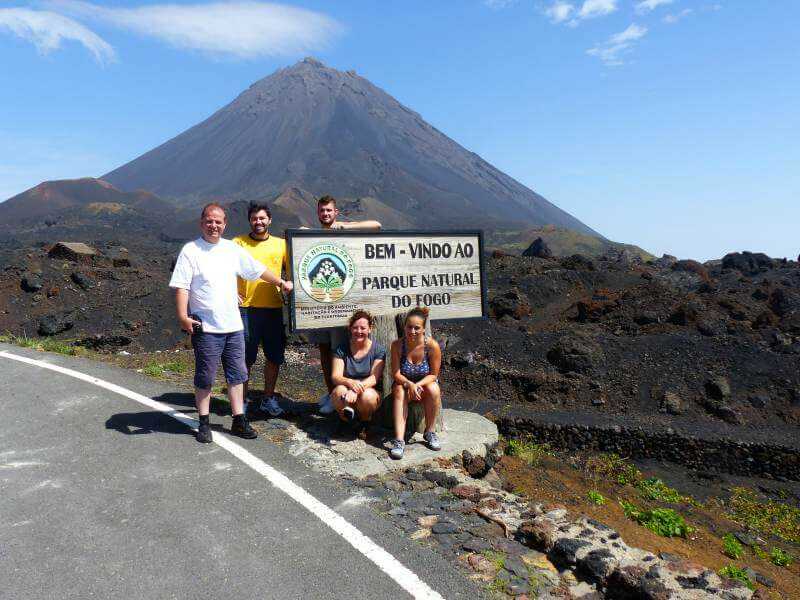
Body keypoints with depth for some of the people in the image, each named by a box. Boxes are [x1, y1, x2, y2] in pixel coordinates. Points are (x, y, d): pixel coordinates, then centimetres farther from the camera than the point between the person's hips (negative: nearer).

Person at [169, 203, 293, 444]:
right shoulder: (191, 250, -4)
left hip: (233, 325, 5)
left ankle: (239, 421, 21)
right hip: (205, 327, -5)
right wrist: (183, 316, -20)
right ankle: (204, 424, 19)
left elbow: (258, 270, 22)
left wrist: (281, 282, 28)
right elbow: (181, 286, -10)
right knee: (205, 378, 5)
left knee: (237, 375, 10)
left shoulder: (233, 249, 10)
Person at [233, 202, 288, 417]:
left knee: (274, 357, 8)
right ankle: (243, 399, 18)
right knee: (245, 358, 3)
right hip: (246, 308, -2)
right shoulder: (238, 243, 3)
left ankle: (269, 399, 24)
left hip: (273, 308, 2)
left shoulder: (281, 244, 8)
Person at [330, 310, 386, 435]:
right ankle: (347, 421, -2)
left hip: (369, 390, 0)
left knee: (367, 396, -36)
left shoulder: (378, 350, -3)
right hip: (347, 389, 1)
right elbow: (335, 377, -10)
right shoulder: (342, 350, 0)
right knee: (339, 391, -34)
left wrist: (356, 390, -33)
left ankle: (364, 421, 0)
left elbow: (374, 378, -14)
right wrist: (350, 382, -34)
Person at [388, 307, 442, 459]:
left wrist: (418, 385, -29)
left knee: (434, 389, -31)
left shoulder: (432, 346, -20)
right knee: (399, 391, -31)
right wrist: (410, 384, -34)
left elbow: (433, 374, -12)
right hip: (404, 383, 0)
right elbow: (396, 374, -15)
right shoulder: (397, 345, -18)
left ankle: (429, 432, -12)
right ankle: (399, 440, -37)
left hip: (425, 383, 0)